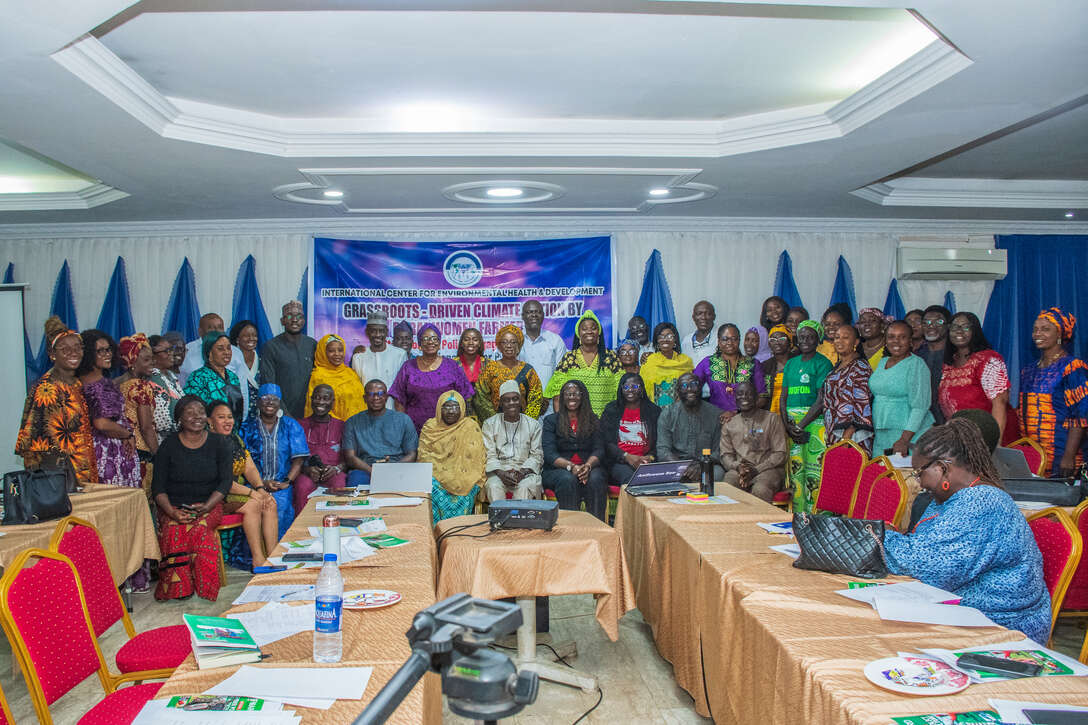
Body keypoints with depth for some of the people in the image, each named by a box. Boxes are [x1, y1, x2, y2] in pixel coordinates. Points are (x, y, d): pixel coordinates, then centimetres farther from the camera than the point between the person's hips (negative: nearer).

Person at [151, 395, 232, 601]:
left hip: (209, 505, 0)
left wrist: (206, 506, -18)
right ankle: (177, 589, -20)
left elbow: (226, 481, 0)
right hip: (174, 505, 0)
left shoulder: (219, 443, 5)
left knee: (198, 528, -32)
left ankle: (202, 587, -21)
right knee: (173, 529, -31)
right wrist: (172, 511, -19)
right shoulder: (169, 445, 4)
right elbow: (158, 486, 0)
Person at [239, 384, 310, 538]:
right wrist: (261, 483, -10)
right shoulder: (247, 428, 12)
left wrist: (287, 482, -9)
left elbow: (298, 459, 5)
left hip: (282, 486, 0)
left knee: (280, 504, -29)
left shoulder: (291, 426, 13)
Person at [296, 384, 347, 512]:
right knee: (303, 487, -36)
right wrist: (307, 469, -11)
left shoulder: (341, 426, 18)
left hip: (333, 473, 0)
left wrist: (337, 468, -10)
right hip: (307, 473, 0)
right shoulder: (301, 425, 18)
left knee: (339, 485, -35)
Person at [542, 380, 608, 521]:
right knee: (568, 479, -34)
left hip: (589, 469, 1)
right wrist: (571, 467, -21)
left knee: (595, 479, -32)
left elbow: (599, 450, 3)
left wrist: (588, 466, -20)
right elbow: (549, 454, -3)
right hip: (557, 470, -1)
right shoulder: (551, 421, 9)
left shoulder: (593, 421, 15)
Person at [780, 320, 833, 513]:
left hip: (814, 421, -5)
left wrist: (801, 425, -15)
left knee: (814, 470, -9)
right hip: (791, 421, 5)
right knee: (794, 468, 4)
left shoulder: (823, 363, -2)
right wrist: (787, 425, -2)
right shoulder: (791, 363, 16)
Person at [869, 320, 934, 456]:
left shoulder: (916, 365, -8)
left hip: (910, 435, -6)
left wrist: (904, 439, -24)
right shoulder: (882, 362, 13)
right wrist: (873, 431, 15)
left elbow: (919, 407, -16)